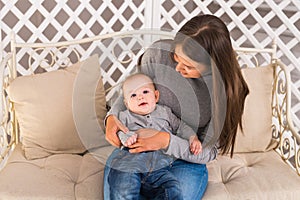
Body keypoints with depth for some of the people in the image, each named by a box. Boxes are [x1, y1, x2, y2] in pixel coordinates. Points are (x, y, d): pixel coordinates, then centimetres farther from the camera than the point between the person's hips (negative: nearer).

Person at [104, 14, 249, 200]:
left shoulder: (226, 90, -19)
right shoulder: (158, 54, -16)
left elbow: (207, 152, -13)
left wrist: (167, 141, -29)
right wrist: (113, 116, -17)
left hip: (185, 160, -1)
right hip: (137, 147, 1)